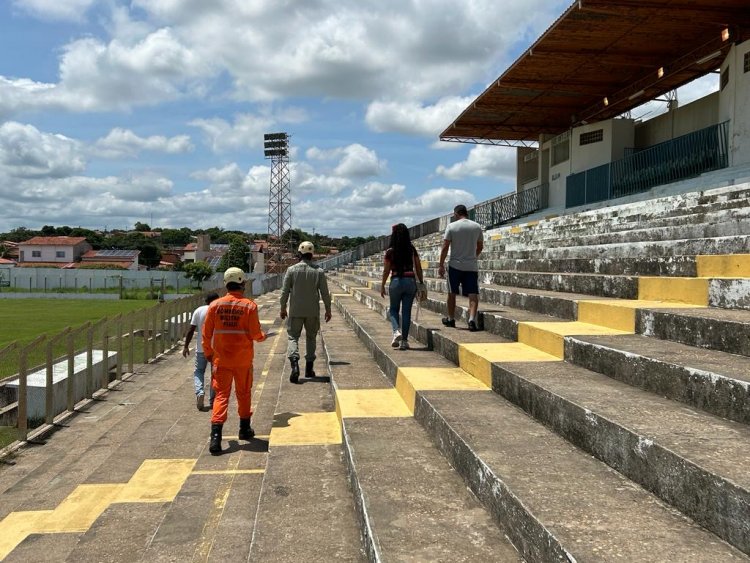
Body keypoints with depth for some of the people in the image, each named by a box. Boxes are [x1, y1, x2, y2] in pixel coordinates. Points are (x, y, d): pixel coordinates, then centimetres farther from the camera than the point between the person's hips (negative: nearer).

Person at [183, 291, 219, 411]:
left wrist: (186, 346, 4)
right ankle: (212, 401, 11)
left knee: (198, 371, 14)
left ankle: (199, 392, -10)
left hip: (201, 348, 0)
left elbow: (191, 330, -3)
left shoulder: (199, 311, 0)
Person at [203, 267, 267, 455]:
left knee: (221, 395, 3)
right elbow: (255, 334, -10)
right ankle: (245, 429, 31)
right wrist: (263, 336, 14)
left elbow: (206, 333, 0)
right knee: (243, 393, 17)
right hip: (243, 359, -1)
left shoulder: (215, 305, -4)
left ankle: (216, 435, -11)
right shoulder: (249, 306, -9)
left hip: (221, 359, 1)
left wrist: (208, 353, 15)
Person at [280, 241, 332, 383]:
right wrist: (328, 310, 9)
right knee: (311, 337, 15)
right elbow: (325, 293, -2)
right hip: (313, 312, 1)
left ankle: (294, 363, -17)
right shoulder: (319, 271, -4)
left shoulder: (292, 270, -5)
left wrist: (283, 308, 9)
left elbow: (285, 291, -3)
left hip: (295, 311, -1)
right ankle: (309, 368, 18)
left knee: (293, 337, 5)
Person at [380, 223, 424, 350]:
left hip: (396, 281, -2)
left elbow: (386, 270, -1)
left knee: (393, 309, 16)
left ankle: (396, 331, -9)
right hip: (411, 281, 2)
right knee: (406, 311, 8)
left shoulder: (390, 251, -4)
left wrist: (382, 286, 9)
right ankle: (404, 340, 8)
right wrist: (421, 284, 12)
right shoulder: (412, 250, 2)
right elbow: (418, 268, 3)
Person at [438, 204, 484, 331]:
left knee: (452, 293, 13)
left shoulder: (451, 226, -4)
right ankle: (472, 319, -18)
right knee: (473, 294, -2)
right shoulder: (477, 226, 5)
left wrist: (441, 265, 0)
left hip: (455, 265, -1)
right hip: (472, 266, 1)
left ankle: (451, 319, 24)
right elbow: (480, 246, 14)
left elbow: (445, 247, -6)